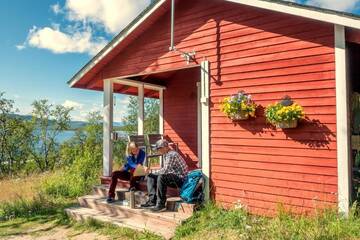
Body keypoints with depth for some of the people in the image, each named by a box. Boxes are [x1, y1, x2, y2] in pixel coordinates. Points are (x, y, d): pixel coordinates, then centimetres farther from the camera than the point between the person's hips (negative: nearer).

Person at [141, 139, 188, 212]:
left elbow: (165, 170, -28)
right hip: (172, 176, 11)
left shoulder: (172, 155, -20)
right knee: (151, 176, 6)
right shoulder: (165, 155, 13)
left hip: (180, 178, -11)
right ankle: (152, 200, -2)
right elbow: (165, 169, 19)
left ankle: (161, 205, -25)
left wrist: (157, 172, -11)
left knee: (161, 177, -35)